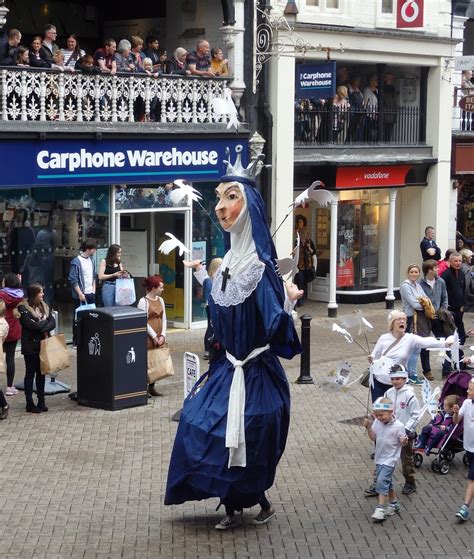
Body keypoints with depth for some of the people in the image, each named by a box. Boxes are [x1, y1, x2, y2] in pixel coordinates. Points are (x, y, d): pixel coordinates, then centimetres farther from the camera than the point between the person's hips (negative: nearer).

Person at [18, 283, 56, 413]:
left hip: (43, 344, 6)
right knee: (30, 373, 2)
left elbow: (53, 323, 1)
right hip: (31, 346, -6)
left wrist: (43, 328, -17)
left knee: (41, 373, 11)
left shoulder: (44, 306, 9)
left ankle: (41, 401, 18)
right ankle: (30, 403, 7)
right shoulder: (23, 308, -10)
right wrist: (45, 321, -8)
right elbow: (31, 325, -21)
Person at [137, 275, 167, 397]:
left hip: (159, 337, 7)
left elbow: (163, 319, 11)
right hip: (148, 337, -7)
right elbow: (144, 322, -13)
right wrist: (154, 336, -12)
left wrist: (162, 335, 0)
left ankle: (152, 387, 15)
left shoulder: (160, 300, 12)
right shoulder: (143, 301, -9)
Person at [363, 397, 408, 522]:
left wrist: (404, 441, -31)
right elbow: (373, 438, 4)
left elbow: (403, 443, -8)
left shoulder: (398, 426, -16)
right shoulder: (377, 422, -1)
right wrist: (368, 427, -10)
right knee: (387, 482, 19)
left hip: (390, 459, -7)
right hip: (379, 458, 7)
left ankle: (381, 508, -16)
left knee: (382, 480, -18)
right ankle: (393, 503, 36)